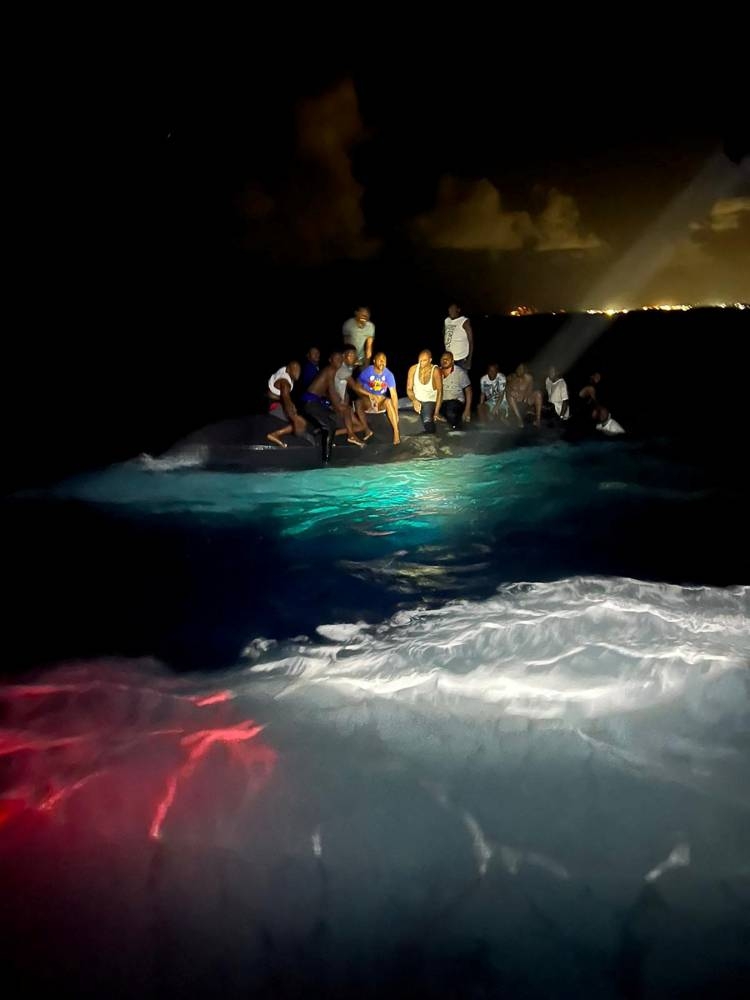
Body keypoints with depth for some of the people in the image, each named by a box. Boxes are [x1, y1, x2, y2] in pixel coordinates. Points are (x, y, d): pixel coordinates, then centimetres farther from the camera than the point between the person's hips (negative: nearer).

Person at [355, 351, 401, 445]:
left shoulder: (388, 374, -15)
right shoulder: (367, 372, -15)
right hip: (367, 399, 0)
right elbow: (358, 388, -7)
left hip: (382, 401, 0)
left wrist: (396, 413, -26)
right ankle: (367, 430, -21)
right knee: (358, 402, -34)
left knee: (388, 401, -35)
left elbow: (393, 394, -19)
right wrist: (371, 395, -21)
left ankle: (396, 432, -35)